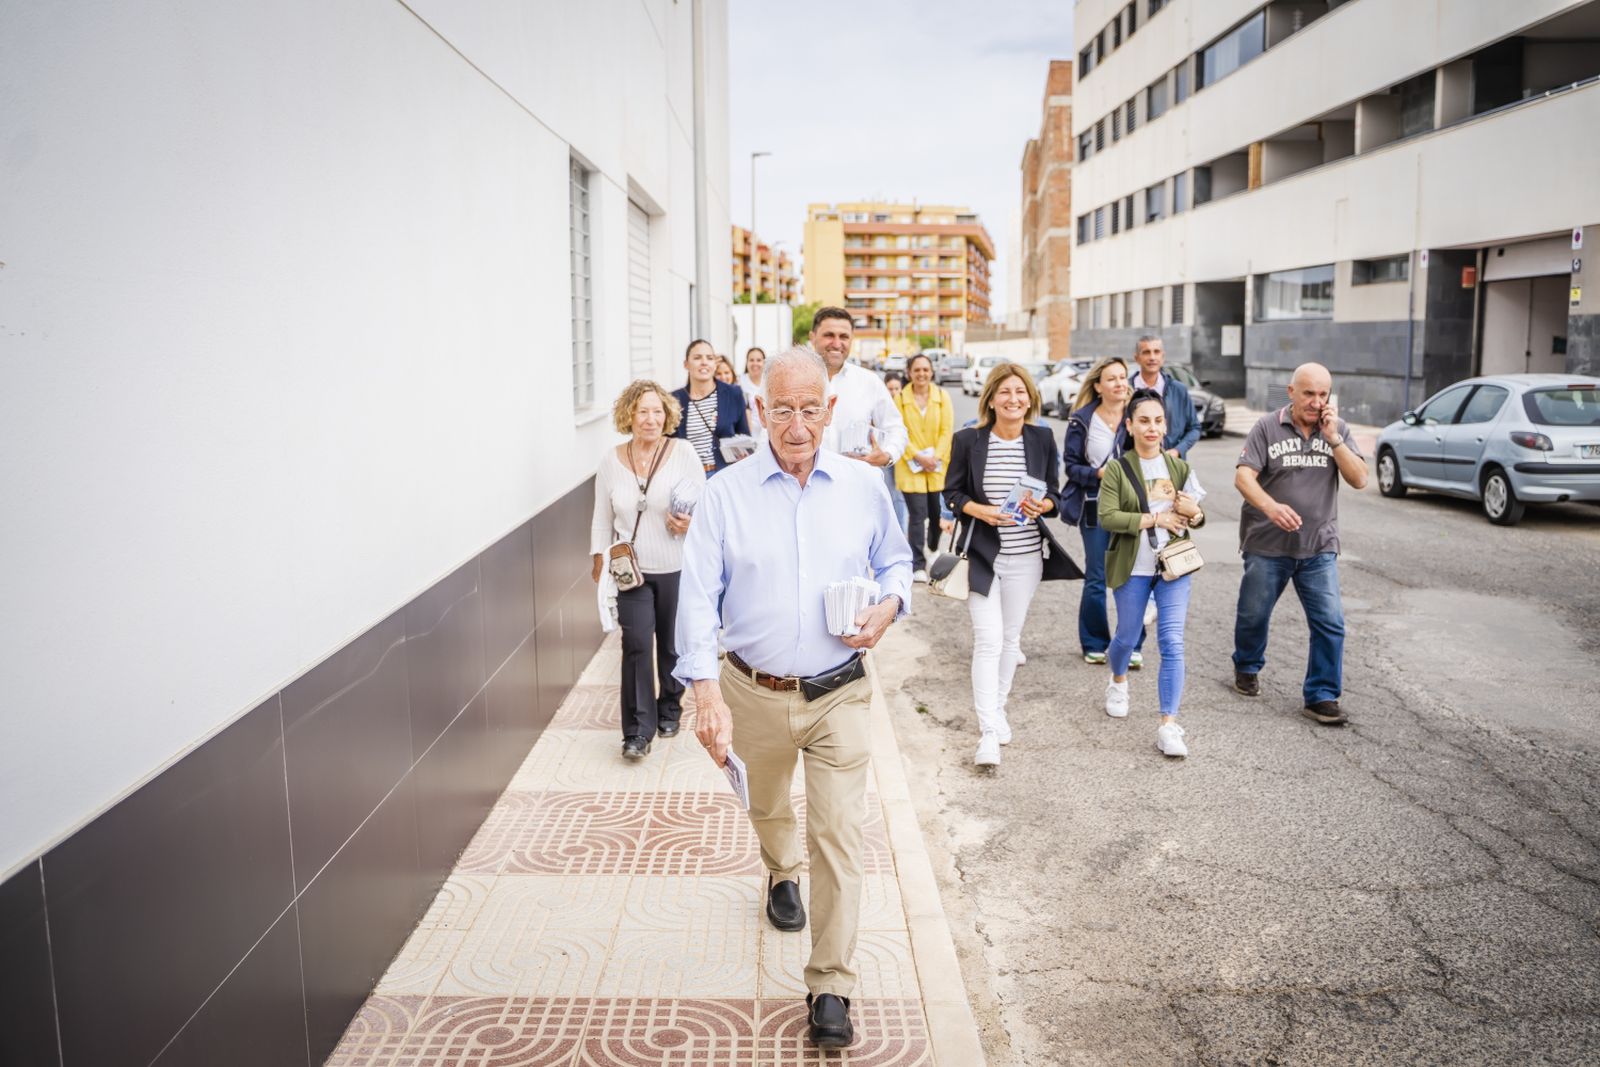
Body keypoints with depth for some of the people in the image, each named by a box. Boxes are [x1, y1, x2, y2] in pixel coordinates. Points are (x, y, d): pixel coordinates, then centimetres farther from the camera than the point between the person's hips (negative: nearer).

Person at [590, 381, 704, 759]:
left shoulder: (683, 452, -6)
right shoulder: (611, 461, 2)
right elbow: (602, 519, 8)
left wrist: (691, 523, -22)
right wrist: (600, 558, 0)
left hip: (677, 568, 0)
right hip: (631, 570, 1)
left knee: (673, 643, 13)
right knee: (636, 644, -9)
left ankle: (669, 710, 35)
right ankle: (638, 731, -2)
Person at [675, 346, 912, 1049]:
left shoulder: (863, 486, -1)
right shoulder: (725, 494, -7)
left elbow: (895, 560, 14)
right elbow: (699, 597, -11)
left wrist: (888, 606, -9)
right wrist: (708, 694, -21)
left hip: (839, 694, 0)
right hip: (753, 693, 1)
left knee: (838, 834, -6)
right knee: (767, 810, 23)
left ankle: (830, 987, 6)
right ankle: (782, 877, 58)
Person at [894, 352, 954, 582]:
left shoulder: (942, 396, 5)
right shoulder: (900, 399, 1)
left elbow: (947, 431, 1)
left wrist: (935, 457, -9)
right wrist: (917, 457, -12)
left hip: (938, 466, 2)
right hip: (911, 467, -2)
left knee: (938, 513, 6)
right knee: (917, 515, -8)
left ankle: (933, 549, 34)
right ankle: (918, 565, -4)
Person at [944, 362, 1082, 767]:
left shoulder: (1042, 440, 1)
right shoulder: (968, 440, -6)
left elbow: (1054, 494, 8)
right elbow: (952, 493, -1)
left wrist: (1043, 505, -15)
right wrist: (981, 511, -19)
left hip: (1027, 555, 3)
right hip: (982, 554, -3)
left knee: (1010, 638, 15)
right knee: (988, 640, -9)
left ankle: (997, 709, 33)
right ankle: (989, 732, -7)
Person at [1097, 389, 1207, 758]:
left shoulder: (1179, 468, 5)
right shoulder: (1117, 469, -6)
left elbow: (1198, 516, 13)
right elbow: (1107, 517, -17)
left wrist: (1194, 514, -10)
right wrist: (1156, 519, -19)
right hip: (1132, 568, -2)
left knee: (1172, 643, -7)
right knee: (1127, 637, 14)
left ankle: (1169, 725, -5)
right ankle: (1118, 681, 48)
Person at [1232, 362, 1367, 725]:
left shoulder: (1338, 429, 4)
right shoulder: (1268, 427, -5)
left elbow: (1359, 480, -5)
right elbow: (1243, 477, -15)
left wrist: (1332, 438, -15)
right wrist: (1270, 506, -34)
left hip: (1319, 547, 2)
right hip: (1267, 544, -2)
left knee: (1330, 623, -6)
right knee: (1253, 615, 13)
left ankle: (1322, 696, 5)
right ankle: (1246, 668, 40)